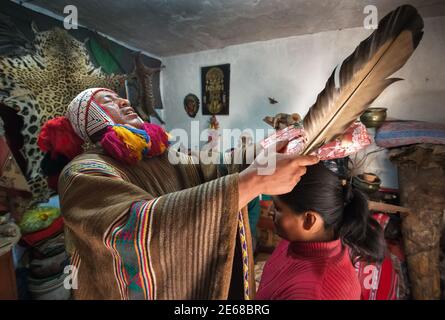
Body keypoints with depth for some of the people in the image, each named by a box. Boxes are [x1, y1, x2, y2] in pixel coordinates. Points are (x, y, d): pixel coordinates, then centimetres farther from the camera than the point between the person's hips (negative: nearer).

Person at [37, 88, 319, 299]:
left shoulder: (162, 155, 0)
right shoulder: (83, 173, -19)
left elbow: (217, 174, -10)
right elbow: (142, 226, -36)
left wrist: (263, 152, -28)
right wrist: (254, 180, -40)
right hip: (132, 290, -5)